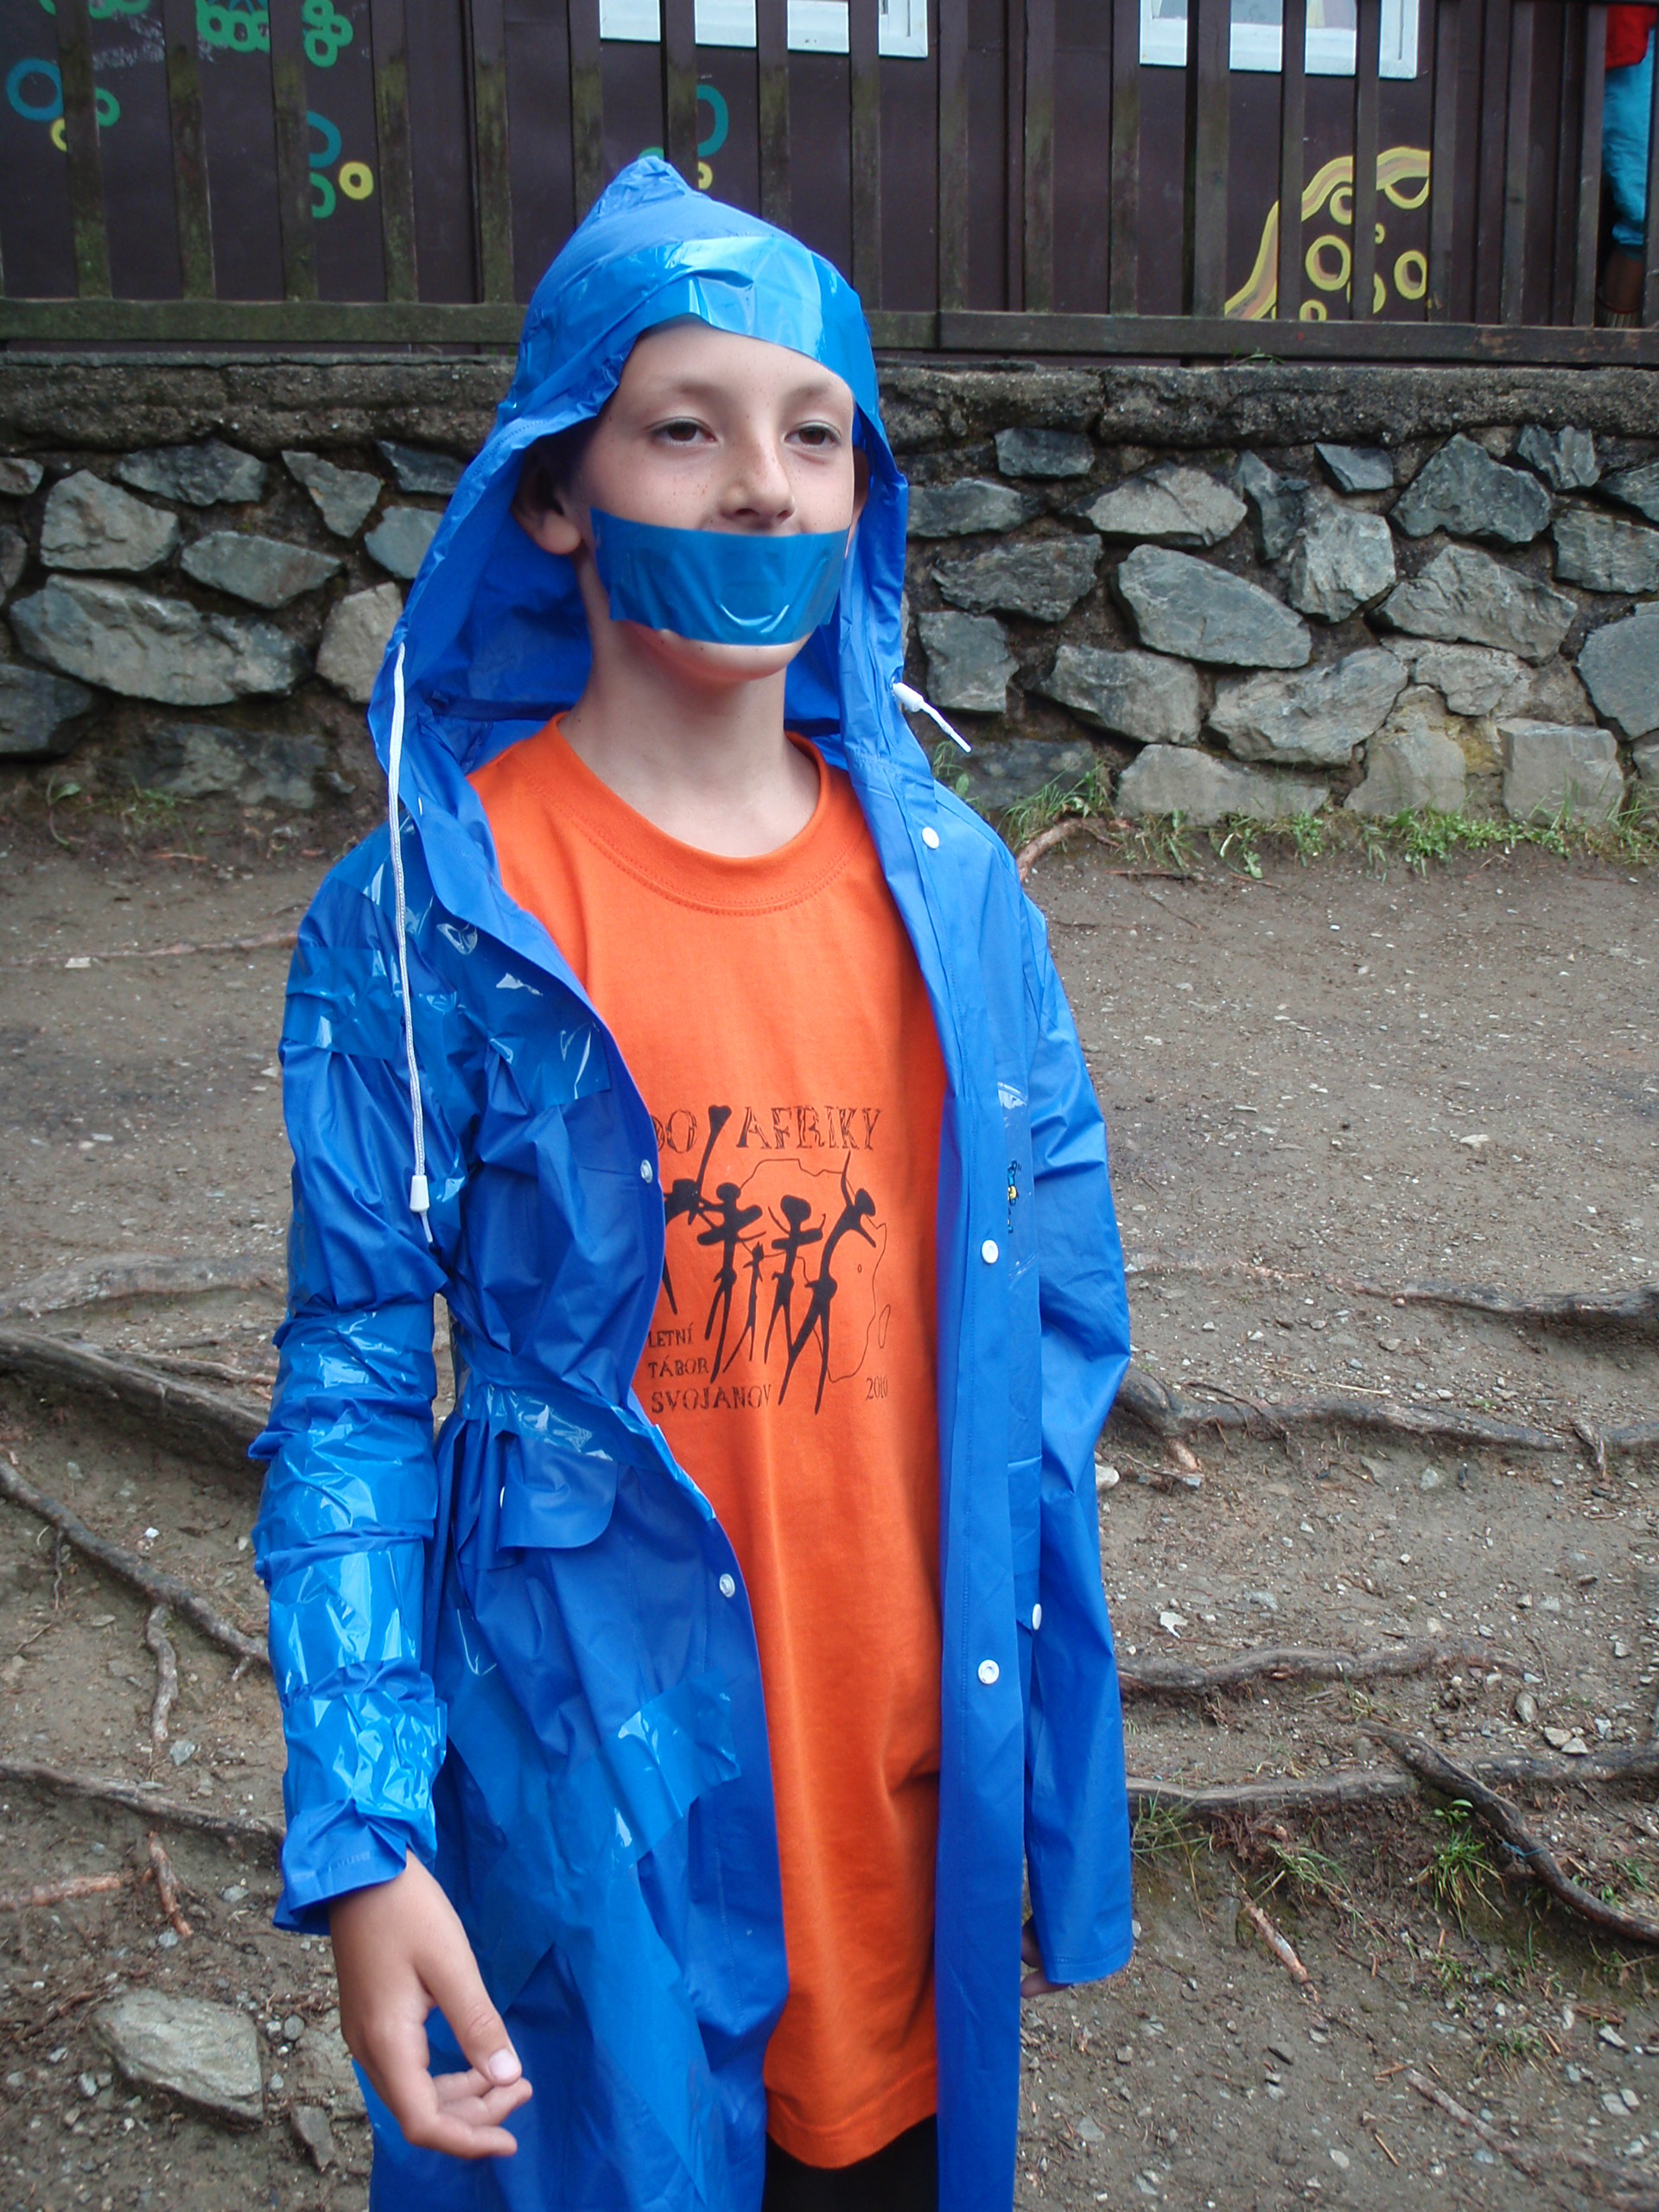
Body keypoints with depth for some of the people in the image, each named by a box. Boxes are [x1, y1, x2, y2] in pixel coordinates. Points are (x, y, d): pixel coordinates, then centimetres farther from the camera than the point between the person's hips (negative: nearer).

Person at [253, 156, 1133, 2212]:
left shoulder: (952, 888, -2)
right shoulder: (425, 921, -12)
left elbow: (1057, 1308, 5)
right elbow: (351, 1392, -9)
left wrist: (1040, 1739, 6)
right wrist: (361, 1839, -14)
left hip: (911, 1751, 4)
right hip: (589, 1771, -3)